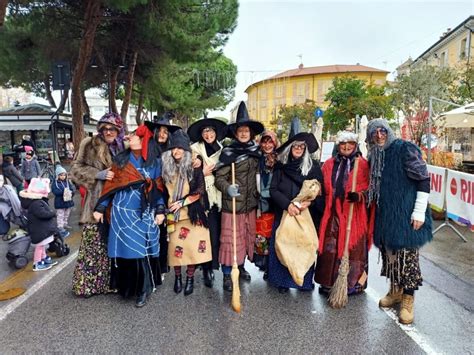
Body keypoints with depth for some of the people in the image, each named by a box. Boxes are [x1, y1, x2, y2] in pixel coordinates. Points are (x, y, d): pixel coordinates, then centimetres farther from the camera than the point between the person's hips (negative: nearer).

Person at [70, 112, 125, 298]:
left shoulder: (123, 148, 11)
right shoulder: (90, 145, -1)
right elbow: (75, 169, -2)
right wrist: (98, 174, -14)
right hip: (96, 203, -4)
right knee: (93, 244, -2)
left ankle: (109, 281, 20)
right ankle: (87, 282, 12)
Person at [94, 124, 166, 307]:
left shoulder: (155, 162, 4)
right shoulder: (120, 159, 7)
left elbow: (159, 188, 4)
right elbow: (110, 185, 7)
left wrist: (160, 211, -3)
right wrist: (100, 208, 4)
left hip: (145, 213, -1)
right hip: (123, 211, 2)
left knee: (141, 250, -3)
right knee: (124, 249, 6)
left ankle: (142, 289, 11)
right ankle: (126, 286, 23)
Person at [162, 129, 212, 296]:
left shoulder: (194, 167, -4)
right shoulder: (167, 167, 7)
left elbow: (200, 190, -7)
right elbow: (164, 190, 13)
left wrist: (183, 202, -12)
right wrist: (169, 206, 3)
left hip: (192, 212, -3)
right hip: (174, 213, 3)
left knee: (192, 245, -2)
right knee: (175, 245, 4)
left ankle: (190, 278, 12)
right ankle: (177, 276, 19)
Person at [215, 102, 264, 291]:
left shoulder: (256, 150, 5)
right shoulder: (228, 152, -9)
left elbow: (260, 172, 19)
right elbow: (219, 177, -13)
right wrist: (228, 188, -32)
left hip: (250, 202, 5)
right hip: (232, 202, -5)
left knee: (247, 236, 16)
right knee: (230, 238, 2)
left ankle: (241, 267, 35)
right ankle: (227, 274, 16)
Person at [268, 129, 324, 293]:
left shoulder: (313, 167, 2)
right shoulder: (280, 166, 5)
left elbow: (320, 190, 1)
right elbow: (273, 189, -2)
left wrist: (309, 201, -19)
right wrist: (287, 204, -17)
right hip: (284, 214, 1)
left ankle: (305, 281, 19)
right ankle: (283, 281, 17)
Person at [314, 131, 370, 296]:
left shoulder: (363, 164, 1)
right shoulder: (329, 164, 12)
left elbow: (370, 189, -3)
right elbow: (323, 188, 17)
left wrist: (359, 196, -21)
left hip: (354, 214, -3)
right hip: (333, 213, 3)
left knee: (353, 248, 2)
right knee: (330, 248, 5)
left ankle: (354, 283, 18)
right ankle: (328, 283, 18)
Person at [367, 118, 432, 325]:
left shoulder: (404, 149, -10)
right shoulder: (375, 156, 10)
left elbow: (424, 179, -12)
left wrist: (419, 211, -16)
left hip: (406, 213, -6)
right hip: (385, 214, 6)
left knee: (407, 252, -2)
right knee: (389, 251, 12)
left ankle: (408, 299, 12)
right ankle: (395, 291, 29)